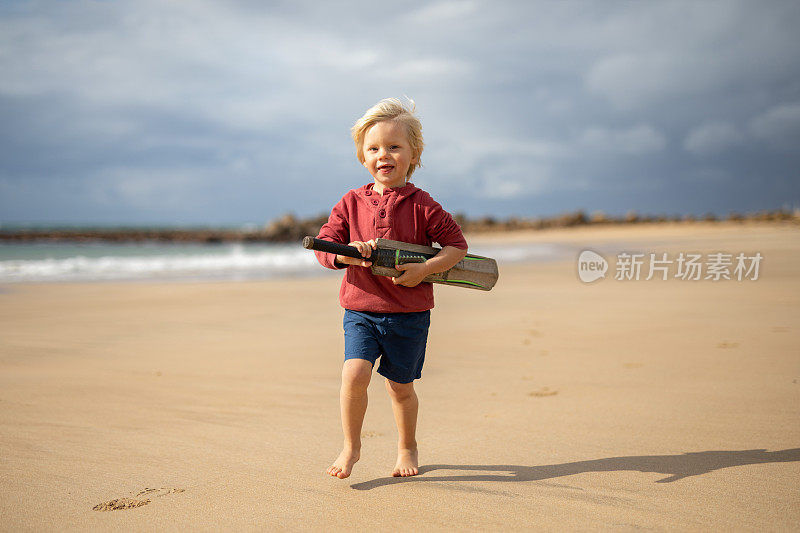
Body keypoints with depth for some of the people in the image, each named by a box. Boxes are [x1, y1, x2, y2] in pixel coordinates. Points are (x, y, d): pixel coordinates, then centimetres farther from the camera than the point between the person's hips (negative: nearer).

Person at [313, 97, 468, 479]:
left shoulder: (421, 205, -4)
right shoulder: (351, 203, 2)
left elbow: (457, 245, -1)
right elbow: (324, 247, 2)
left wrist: (423, 269, -15)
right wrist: (350, 252, -20)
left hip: (409, 313, -1)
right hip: (361, 309, 1)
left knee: (400, 387, 9)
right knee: (354, 373, -16)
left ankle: (407, 448, 34)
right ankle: (351, 446, 5)